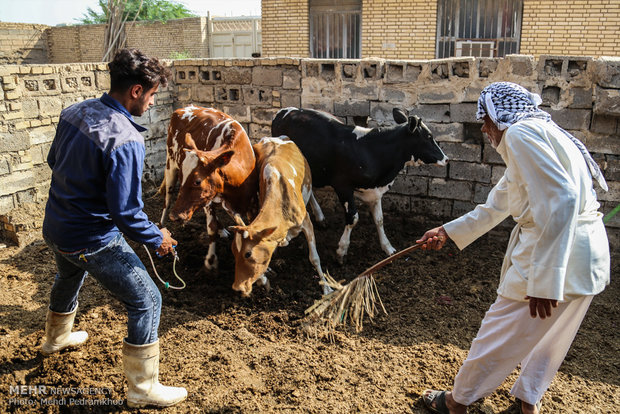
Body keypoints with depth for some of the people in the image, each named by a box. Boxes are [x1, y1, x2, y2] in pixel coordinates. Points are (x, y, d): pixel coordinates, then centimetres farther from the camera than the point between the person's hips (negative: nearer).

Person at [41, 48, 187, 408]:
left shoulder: (74, 112, -3)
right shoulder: (125, 141, -29)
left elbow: (54, 161, 13)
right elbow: (126, 213, -28)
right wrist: (157, 239, -11)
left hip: (55, 227, 9)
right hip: (92, 240, -9)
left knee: (70, 278, 36)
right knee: (147, 300, 3)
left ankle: (56, 338, 64)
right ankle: (143, 389, 14)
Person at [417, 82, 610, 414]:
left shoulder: (521, 132, -14)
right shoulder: (538, 134, 19)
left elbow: (560, 199, -27)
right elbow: (495, 208, 25)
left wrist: (544, 280, -28)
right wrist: (447, 231, 30)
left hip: (559, 253, -10)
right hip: (587, 254, 10)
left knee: (500, 334, 6)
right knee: (550, 335, 25)